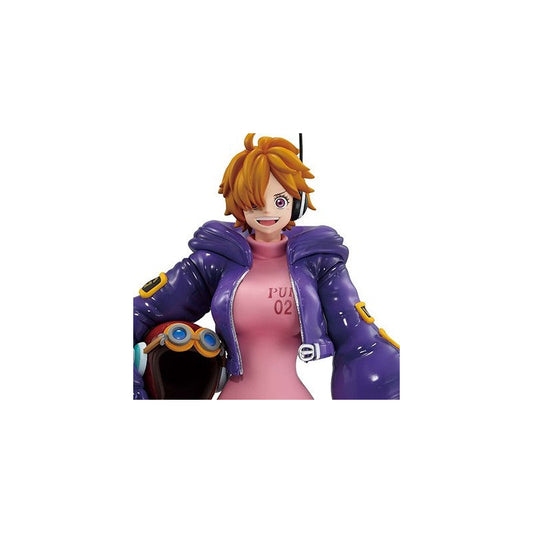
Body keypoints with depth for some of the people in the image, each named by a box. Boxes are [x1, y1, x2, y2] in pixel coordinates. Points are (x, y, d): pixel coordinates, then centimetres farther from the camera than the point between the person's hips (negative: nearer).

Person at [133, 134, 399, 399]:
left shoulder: (318, 260, -5)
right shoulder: (216, 260, -5)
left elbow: (362, 345, -8)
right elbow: (140, 314, -5)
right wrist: (137, 389, -14)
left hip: (300, 392, 0)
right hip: (236, 393, 1)